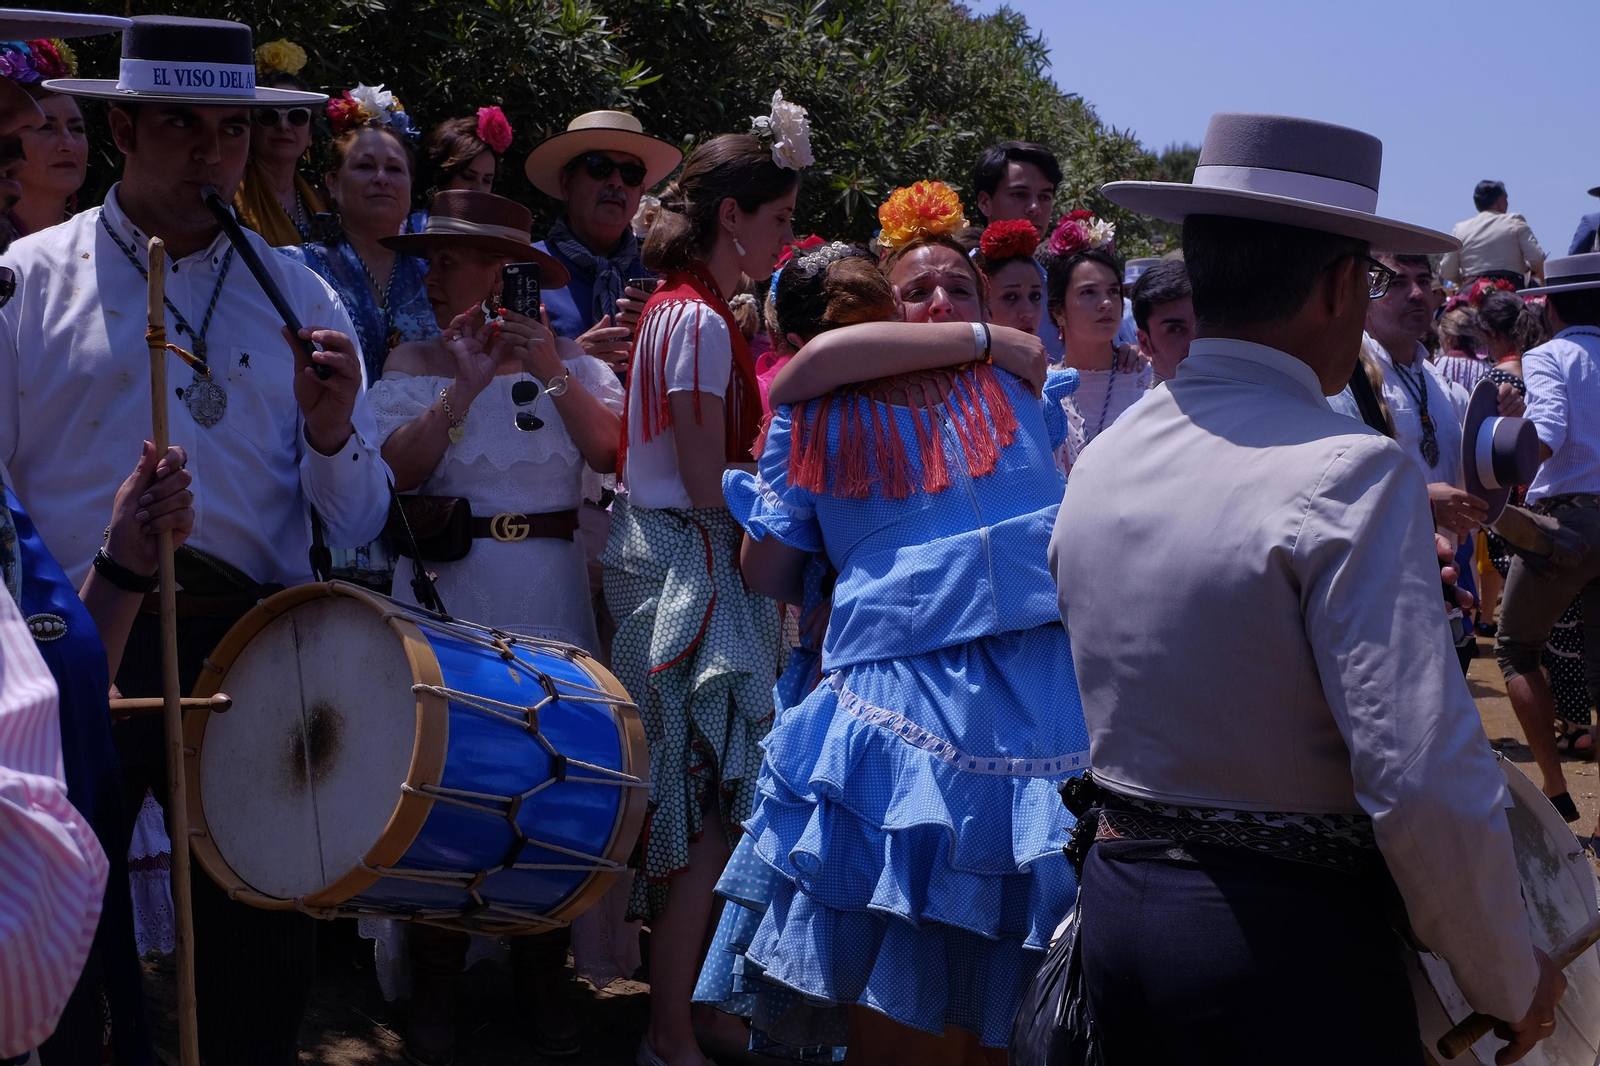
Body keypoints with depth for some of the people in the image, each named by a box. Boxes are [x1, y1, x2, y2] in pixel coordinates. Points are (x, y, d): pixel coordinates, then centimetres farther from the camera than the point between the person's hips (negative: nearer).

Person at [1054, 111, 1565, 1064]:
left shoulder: (1101, 462, 3)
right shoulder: (1351, 474, -19)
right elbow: (1427, 782, -24)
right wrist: (1511, 982, -8)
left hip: (1116, 912, 7)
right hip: (1289, 944, -6)